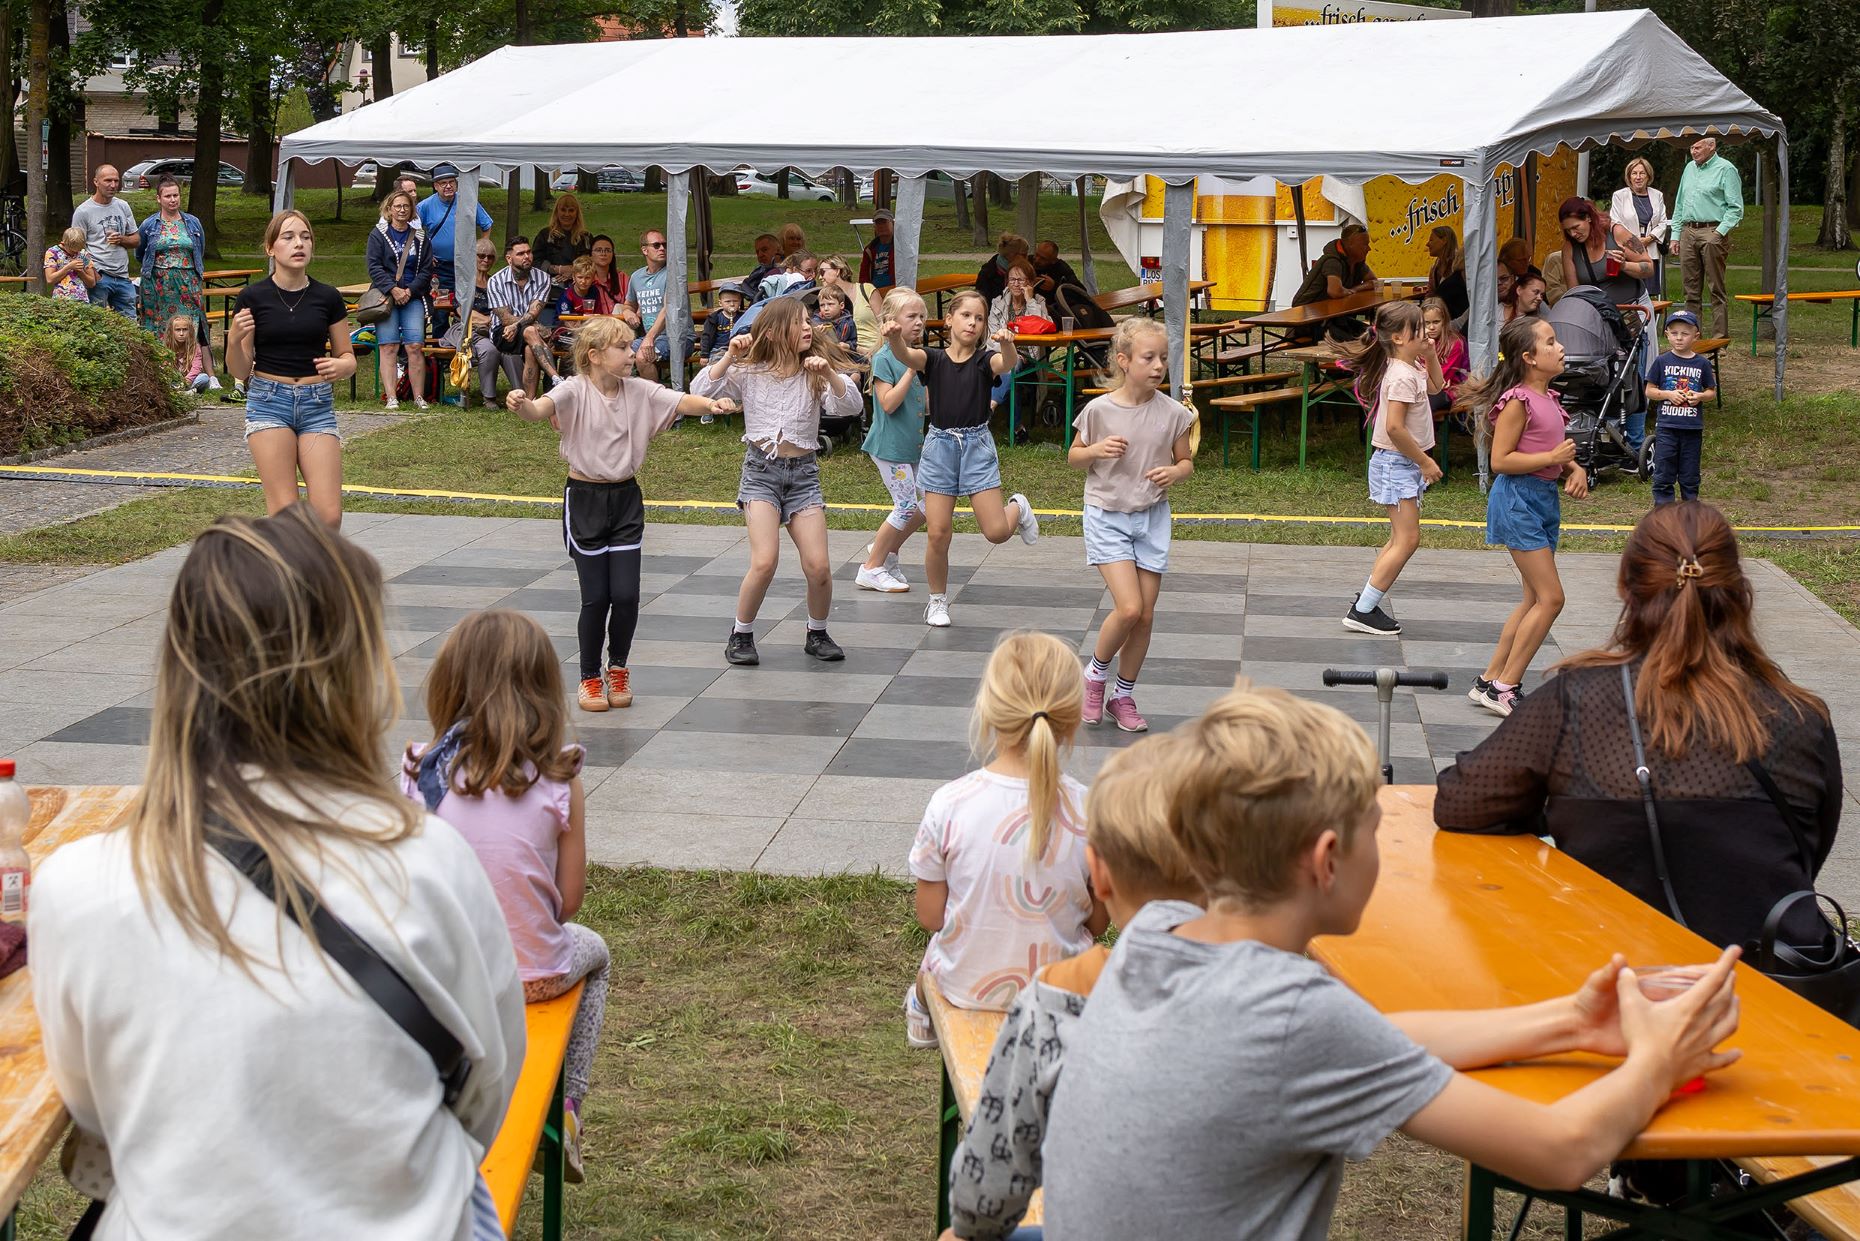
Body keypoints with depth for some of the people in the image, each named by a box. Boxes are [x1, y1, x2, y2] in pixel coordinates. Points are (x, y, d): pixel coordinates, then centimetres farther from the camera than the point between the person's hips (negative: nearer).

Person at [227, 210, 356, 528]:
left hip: (318, 405, 2)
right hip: (269, 401, -2)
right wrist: (235, 340, -18)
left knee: (329, 515, -8)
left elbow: (347, 357, 13)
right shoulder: (252, 297, -1)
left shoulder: (328, 298, 4)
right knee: (285, 514, -10)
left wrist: (340, 366, -10)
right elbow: (240, 371, 2)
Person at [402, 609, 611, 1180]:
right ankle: (566, 1108, 26)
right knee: (593, 951, 33)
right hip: (530, 975, -2)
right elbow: (568, 901, -8)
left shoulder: (422, 771, -10)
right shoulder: (559, 780, -14)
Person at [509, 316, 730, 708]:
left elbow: (680, 402, -11)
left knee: (626, 595, -2)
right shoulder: (574, 391, -12)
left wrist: (710, 404, -32)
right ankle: (590, 677, 19)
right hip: (584, 498, -3)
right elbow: (540, 409, -30)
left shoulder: (640, 391, 0)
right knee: (596, 597, -2)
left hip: (626, 499, 3)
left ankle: (618, 667, 24)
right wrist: (520, 405, -53)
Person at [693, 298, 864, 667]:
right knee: (764, 561, -18)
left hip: (803, 472, 2)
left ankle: (817, 634, 18)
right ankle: (741, 636, 3)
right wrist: (730, 356, -13)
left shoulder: (814, 375, 4)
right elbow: (700, 390, -7)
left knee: (818, 567, -9)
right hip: (761, 470, -2)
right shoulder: (749, 373, 3)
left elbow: (851, 405, -11)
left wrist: (829, 373, -25)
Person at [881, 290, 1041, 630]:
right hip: (939, 445, 1)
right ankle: (937, 602, 18)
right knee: (938, 534, -3)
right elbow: (905, 356, -21)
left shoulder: (985, 360, -1)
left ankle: (1018, 507, 30)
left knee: (997, 532, -6)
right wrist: (894, 337, -44)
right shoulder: (933, 359, 0)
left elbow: (1007, 364, -24)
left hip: (977, 445, 0)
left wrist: (1008, 346, -48)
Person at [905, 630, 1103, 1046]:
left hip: (962, 985, 0)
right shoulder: (1089, 810, -20)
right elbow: (1098, 921, -6)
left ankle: (923, 1009, 59)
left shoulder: (948, 805, -21)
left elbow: (930, 916, -9)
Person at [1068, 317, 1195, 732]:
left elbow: (1186, 461, 7)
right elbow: (1073, 457, 3)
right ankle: (1096, 673, 11)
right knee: (1129, 608, -16)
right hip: (1107, 516, -3)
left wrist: (1174, 472, -16)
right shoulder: (1099, 410, -11)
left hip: (1152, 518, 3)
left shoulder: (1172, 413, -6)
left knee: (1146, 615, 5)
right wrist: (1096, 450, -19)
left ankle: (1123, 697, 23)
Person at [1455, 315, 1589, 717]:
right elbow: (1500, 460, -18)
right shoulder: (1518, 401, -16)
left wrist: (1574, 468, 2)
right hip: (1518, 499, -10)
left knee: (1535, 599, 12)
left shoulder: (1548, 398, 12)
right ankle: (1504, 688, -5)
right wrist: (1552, 458, -21)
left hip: (1545, 499, 10)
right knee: (1550, 597, -11)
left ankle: (1490, 681, 18)